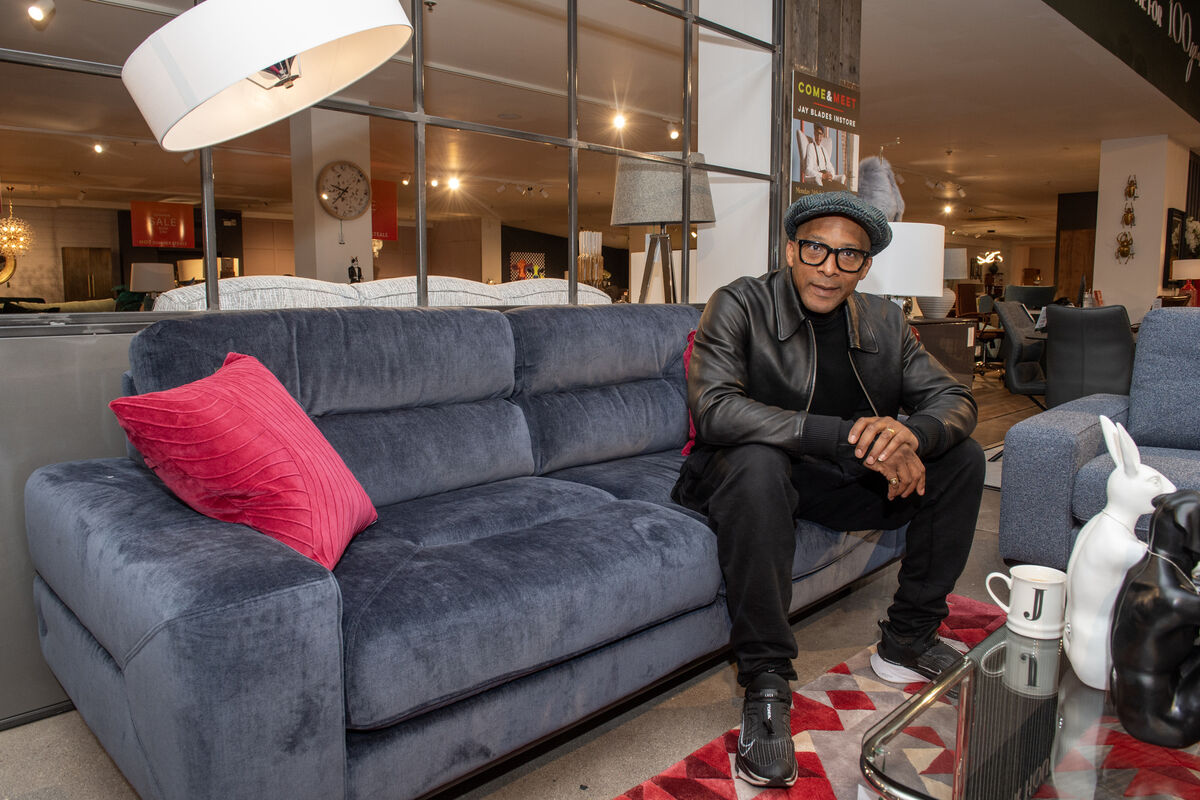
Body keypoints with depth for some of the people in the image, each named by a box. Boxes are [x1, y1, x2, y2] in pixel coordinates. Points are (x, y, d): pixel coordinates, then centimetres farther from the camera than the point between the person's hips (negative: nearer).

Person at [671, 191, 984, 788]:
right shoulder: (738, 306, -14)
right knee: (756, 463, -38)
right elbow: (713, 408, -28)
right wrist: (844, 436, -34)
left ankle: (906, 641, 8)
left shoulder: (885, 322, 2)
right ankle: (764, 683, -26)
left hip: (846, 485, 6)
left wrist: (911, 433, -26)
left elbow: (954, 399, 1)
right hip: (756, 474, -5)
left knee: (961, 459, -3)